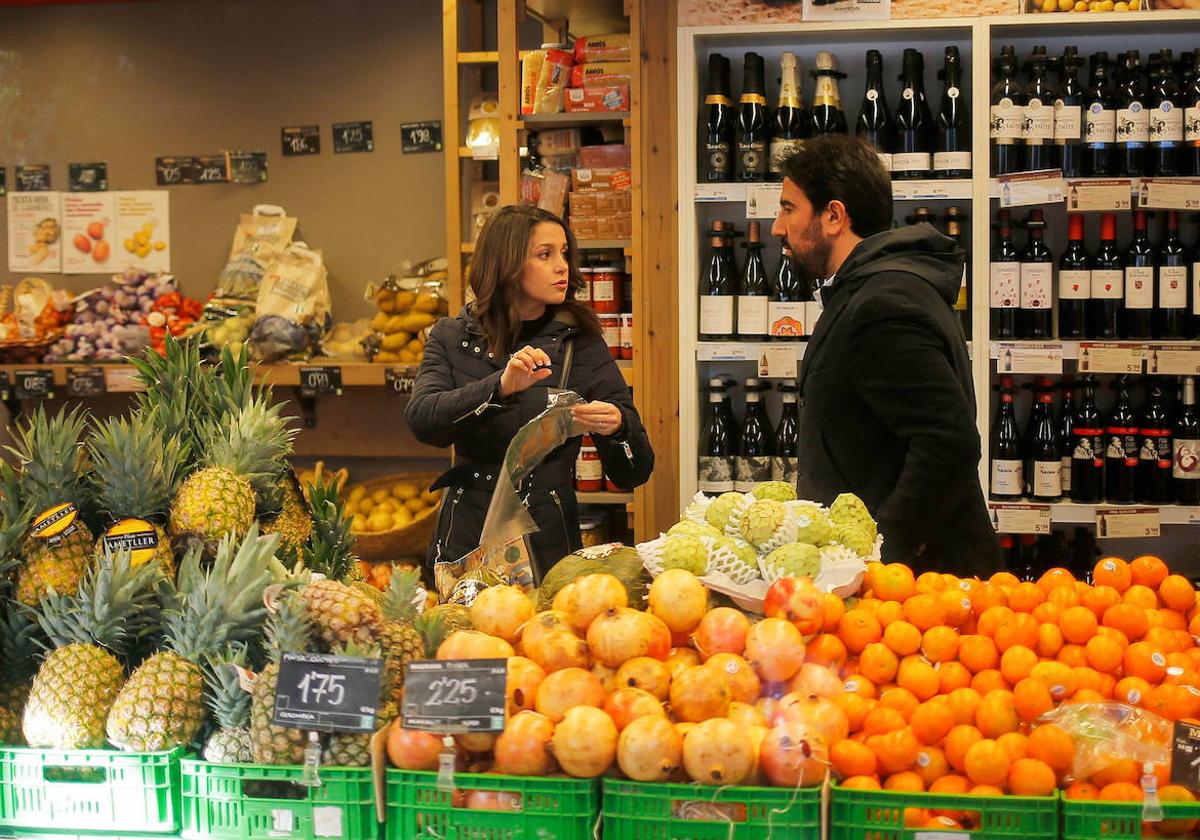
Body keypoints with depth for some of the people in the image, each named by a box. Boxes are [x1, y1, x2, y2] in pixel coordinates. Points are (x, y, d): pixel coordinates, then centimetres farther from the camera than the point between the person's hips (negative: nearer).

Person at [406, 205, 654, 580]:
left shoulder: (580, 344, 2)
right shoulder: (451, 338, 6)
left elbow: (634, 473, 0)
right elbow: (421, 419, -13)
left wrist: (617, 427, -21)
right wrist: (501, 387, -26)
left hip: (549, 544, -1)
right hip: (467, 540, 1)